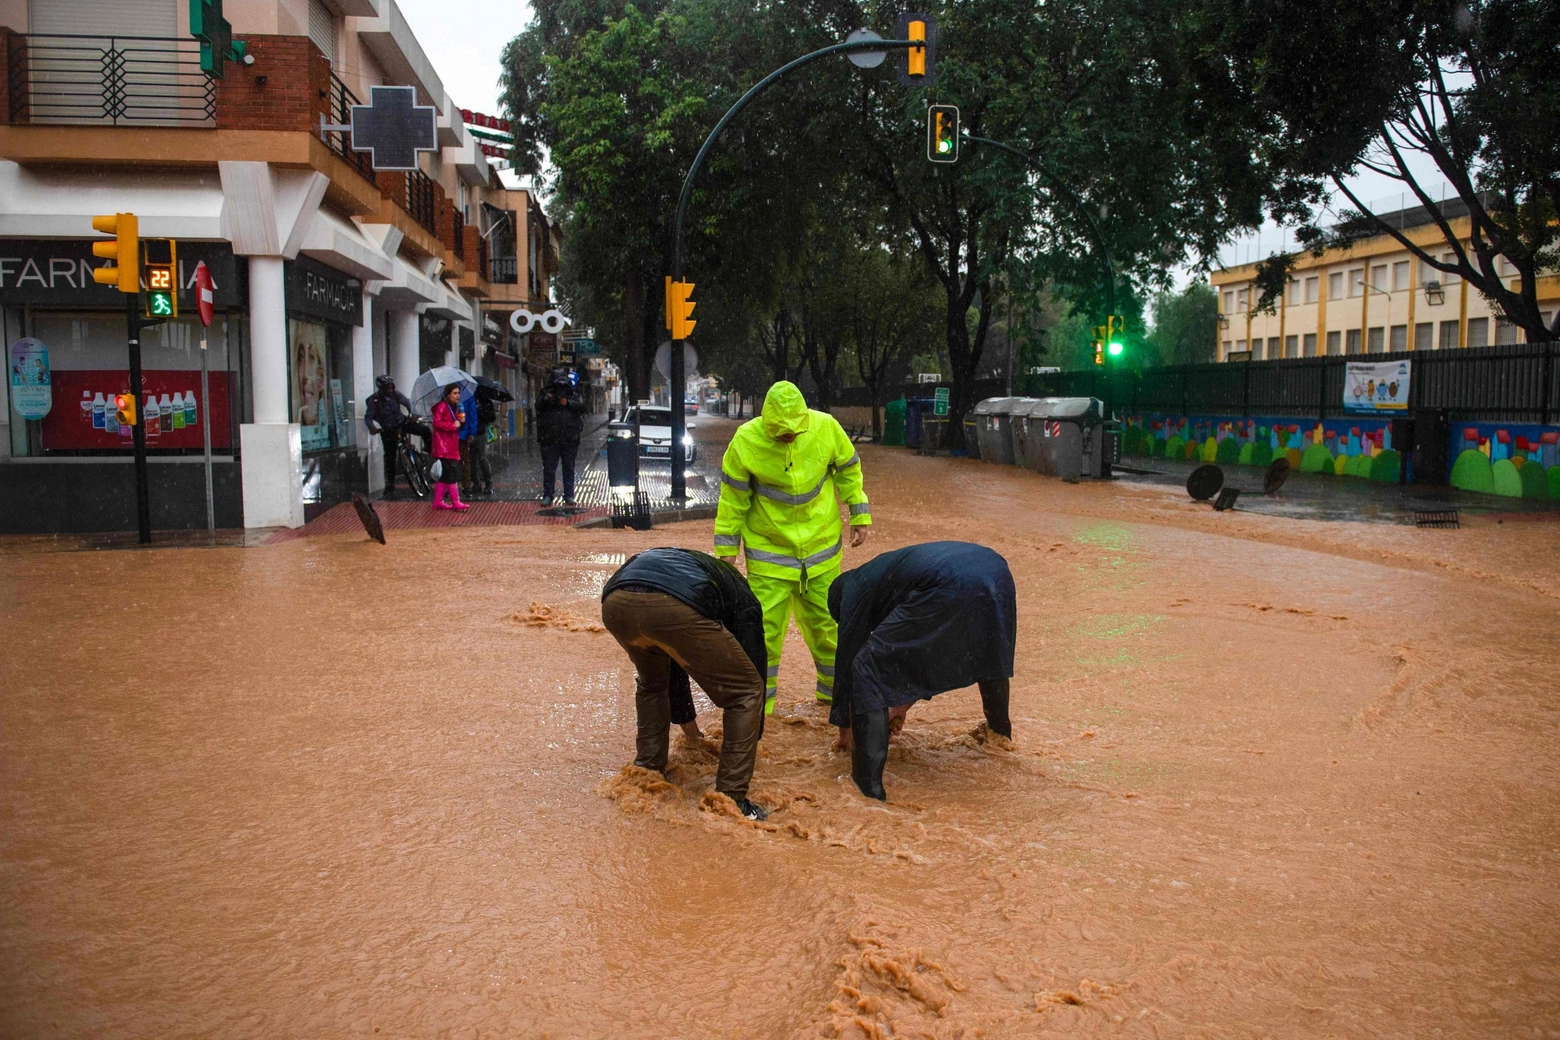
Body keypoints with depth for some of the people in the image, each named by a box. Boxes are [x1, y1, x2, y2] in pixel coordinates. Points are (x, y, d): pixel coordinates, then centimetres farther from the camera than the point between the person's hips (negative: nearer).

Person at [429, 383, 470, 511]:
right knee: (452, 473, -9)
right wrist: (453, 425, -19)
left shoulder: (455, 407, 18)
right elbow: (437, 422, -20)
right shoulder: (442, 407, -11)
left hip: (452, 445, 10)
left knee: (444, 475, 11)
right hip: (444, 446, -10)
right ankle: (456, 502, -6)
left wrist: (461, 420, 5)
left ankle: (438, 501, 15)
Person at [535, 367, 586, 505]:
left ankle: (569, 495, 16)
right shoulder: (546, 393, 4)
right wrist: (547, 399, -32)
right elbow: (539, 404, -13)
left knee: (569, 468, 8)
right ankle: (548, 494, 11)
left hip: (570, 440, 2)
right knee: (549, 469, 2)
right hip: (550, 440, -1)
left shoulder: (573, 395, 9)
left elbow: (582, 407, -5)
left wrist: (567, 403, -15)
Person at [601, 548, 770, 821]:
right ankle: (731, 801, 13)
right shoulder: (743, 600, 32)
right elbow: (755, 668, 31)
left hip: (615, 603, 6)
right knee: (745, 691, 14)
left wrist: (691, 732, 62)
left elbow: (671, 666, 52)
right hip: (676, 606, -6)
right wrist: (751, 742, 45)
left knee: (651, 683, 37)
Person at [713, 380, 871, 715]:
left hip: (821, 545, 2)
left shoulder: (825, 427, -14)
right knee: (764, 626, -3)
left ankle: (834, 689, 33)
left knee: (825, 619, 13)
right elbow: (733, 499, -8)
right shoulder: (746, 441, -19)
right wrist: (726, 550, -5)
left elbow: (848, 470, 4)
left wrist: (860, 517, 5)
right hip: (768, 548, -2)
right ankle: (757, 702, 12)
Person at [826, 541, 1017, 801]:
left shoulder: (856, 588, 21)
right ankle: (999, 727, 64)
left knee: (866, 669, 3)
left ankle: (868, 786, -2)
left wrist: (845, 726, 35)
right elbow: (921, 646, 51)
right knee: (988, 654, 39)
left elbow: (847, 653, 23)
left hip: (950, 588, -8)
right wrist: (904, 700, 63)